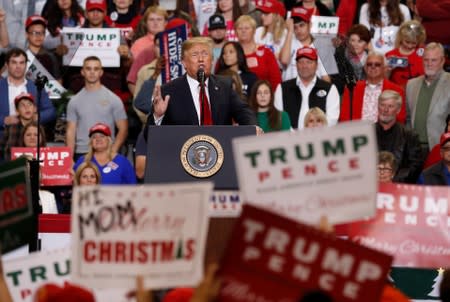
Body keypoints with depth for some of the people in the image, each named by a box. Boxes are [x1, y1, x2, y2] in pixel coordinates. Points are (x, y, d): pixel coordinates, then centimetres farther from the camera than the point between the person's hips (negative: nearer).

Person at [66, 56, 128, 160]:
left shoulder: (113, 99, 3)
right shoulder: (74, 101, 10)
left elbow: (123, 129, 1)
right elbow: (71, 131, 7)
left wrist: (112, 152, -11)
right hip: (81, 154, 2)